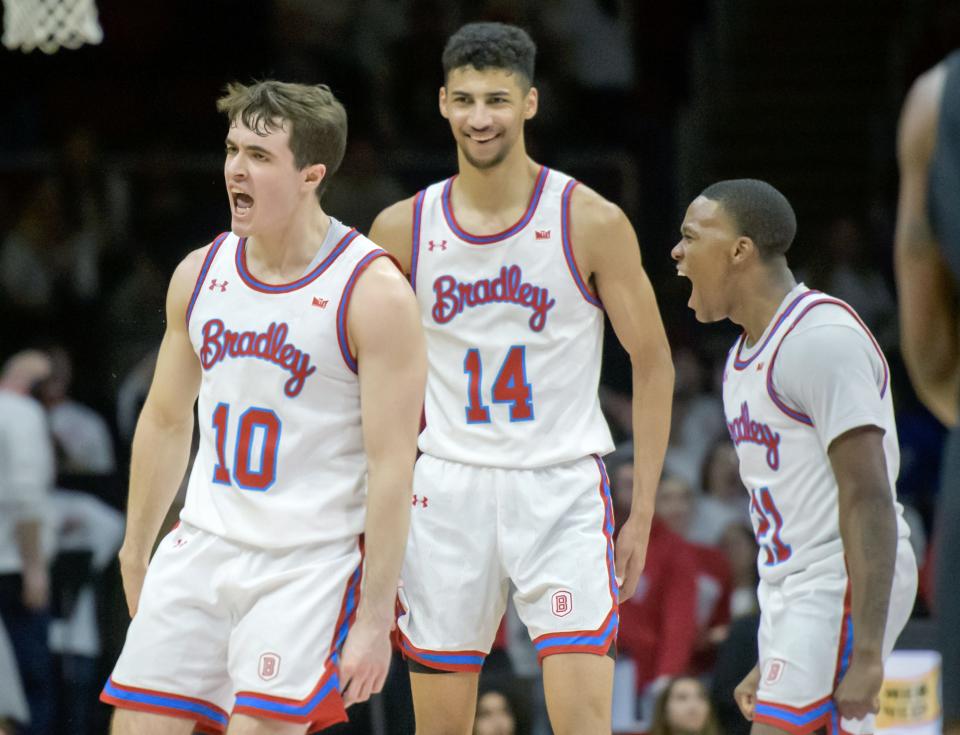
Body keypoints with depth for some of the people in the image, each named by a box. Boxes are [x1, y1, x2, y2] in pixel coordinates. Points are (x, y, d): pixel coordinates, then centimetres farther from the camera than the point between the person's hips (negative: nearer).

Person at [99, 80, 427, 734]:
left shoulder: (374, 293, -13)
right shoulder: (200, 274, 6)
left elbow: (392, 466, -14)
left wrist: (375, 618, -17)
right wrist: (135, 554, 22)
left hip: (310, 561, -6)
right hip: (202, 548, 6)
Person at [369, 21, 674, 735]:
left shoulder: (592, 223, -5)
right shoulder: (403, 229, 3)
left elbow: (653, 365, 1)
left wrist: (642, 513, -2)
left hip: (562, 487, -3)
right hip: (448, 484, 3)